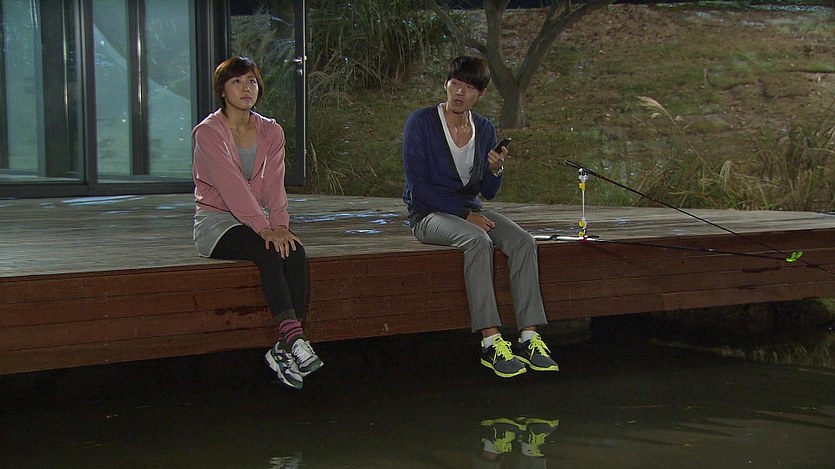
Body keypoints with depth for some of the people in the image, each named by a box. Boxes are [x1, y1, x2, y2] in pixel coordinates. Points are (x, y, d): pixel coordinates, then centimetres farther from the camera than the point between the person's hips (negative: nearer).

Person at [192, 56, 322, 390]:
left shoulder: (271, 132, 9)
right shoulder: (208, 132, -9)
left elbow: (274, 184, -3)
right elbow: (232, 186, -20)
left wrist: (279, 225, -21)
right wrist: (264, 229, -29)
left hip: (255, 218, 5)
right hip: (215, 221, -5)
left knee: (295, 251, -26)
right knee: (268, 252, -33)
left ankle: (284, 350, -27)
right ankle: (295, 340, -41)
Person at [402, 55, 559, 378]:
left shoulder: (484, 130, 7)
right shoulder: (421, 122, -9)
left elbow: (488, 192, 10)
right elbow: (418, 186, -14)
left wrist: (496, 169, -13)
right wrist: (466, 214, -18)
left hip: (469, 209, 6)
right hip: (428, 214, -6)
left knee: (523, 241, -22)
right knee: (478, 239, -36)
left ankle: (529, 337, -28)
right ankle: (491, 342, -39)